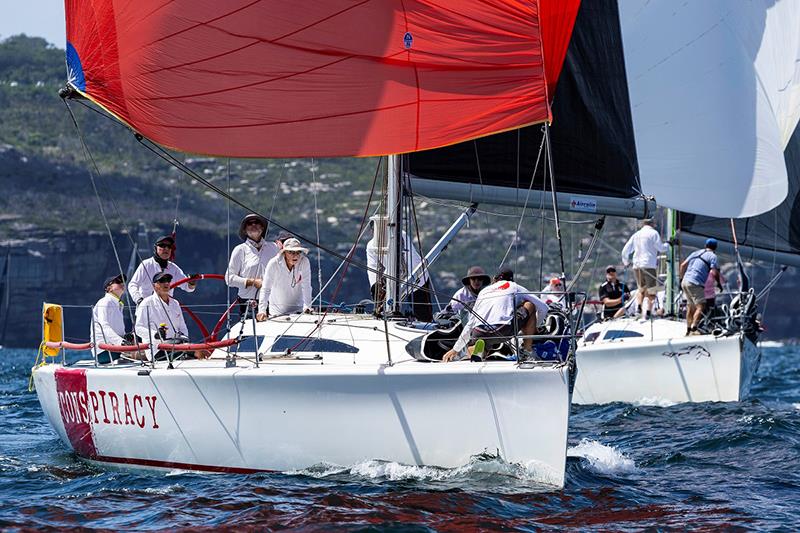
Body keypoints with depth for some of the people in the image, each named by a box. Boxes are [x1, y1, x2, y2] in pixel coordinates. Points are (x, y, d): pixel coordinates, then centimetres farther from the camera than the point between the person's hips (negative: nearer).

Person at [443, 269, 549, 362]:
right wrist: (534, 327, 40)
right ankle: (527, 350, 11)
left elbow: (470, 324, 34)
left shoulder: (484, 291, 33)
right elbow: (543, 307, 21)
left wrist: (455, 349, 40)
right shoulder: (515, 287, 23)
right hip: (504, 330, -3)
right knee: (530, 305, 21)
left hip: (479, 333, 3)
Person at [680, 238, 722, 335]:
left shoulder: (696, 253, 20)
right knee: (701, 306, -9)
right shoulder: (712, 256, 1)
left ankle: (688, 330, 22)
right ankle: (694, 329, -22)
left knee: (690, 307, 17)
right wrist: (719, 283, 6)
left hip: (685, 282, 8)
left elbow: (683, 265, 17)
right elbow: (714, 272, -9)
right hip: (695, 283, -8)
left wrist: (681, 279, 25)